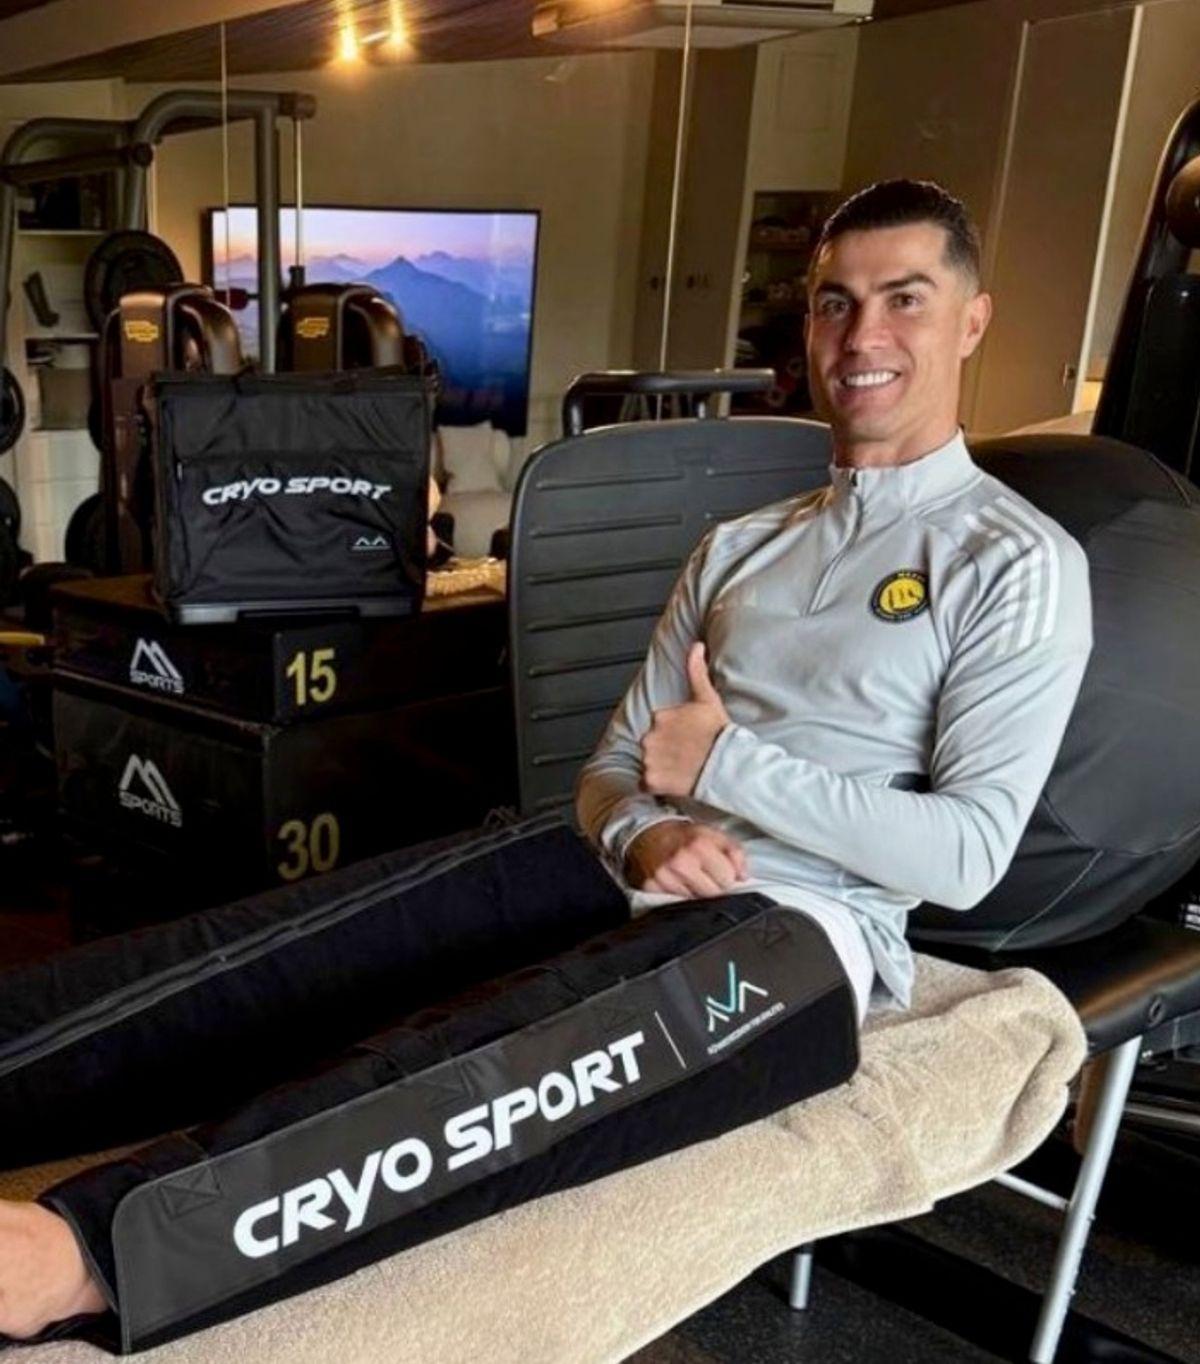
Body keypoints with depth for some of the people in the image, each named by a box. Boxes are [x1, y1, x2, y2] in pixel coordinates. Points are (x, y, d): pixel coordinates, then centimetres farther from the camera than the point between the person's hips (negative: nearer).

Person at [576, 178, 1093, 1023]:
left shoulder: (1019, 563, 1)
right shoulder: (737, 546, 19)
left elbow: (968, 857, -8)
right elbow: (617, 764, 16)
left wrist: (728, 764, -9)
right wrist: (645, 837, -9)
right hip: (640, 903, 5)